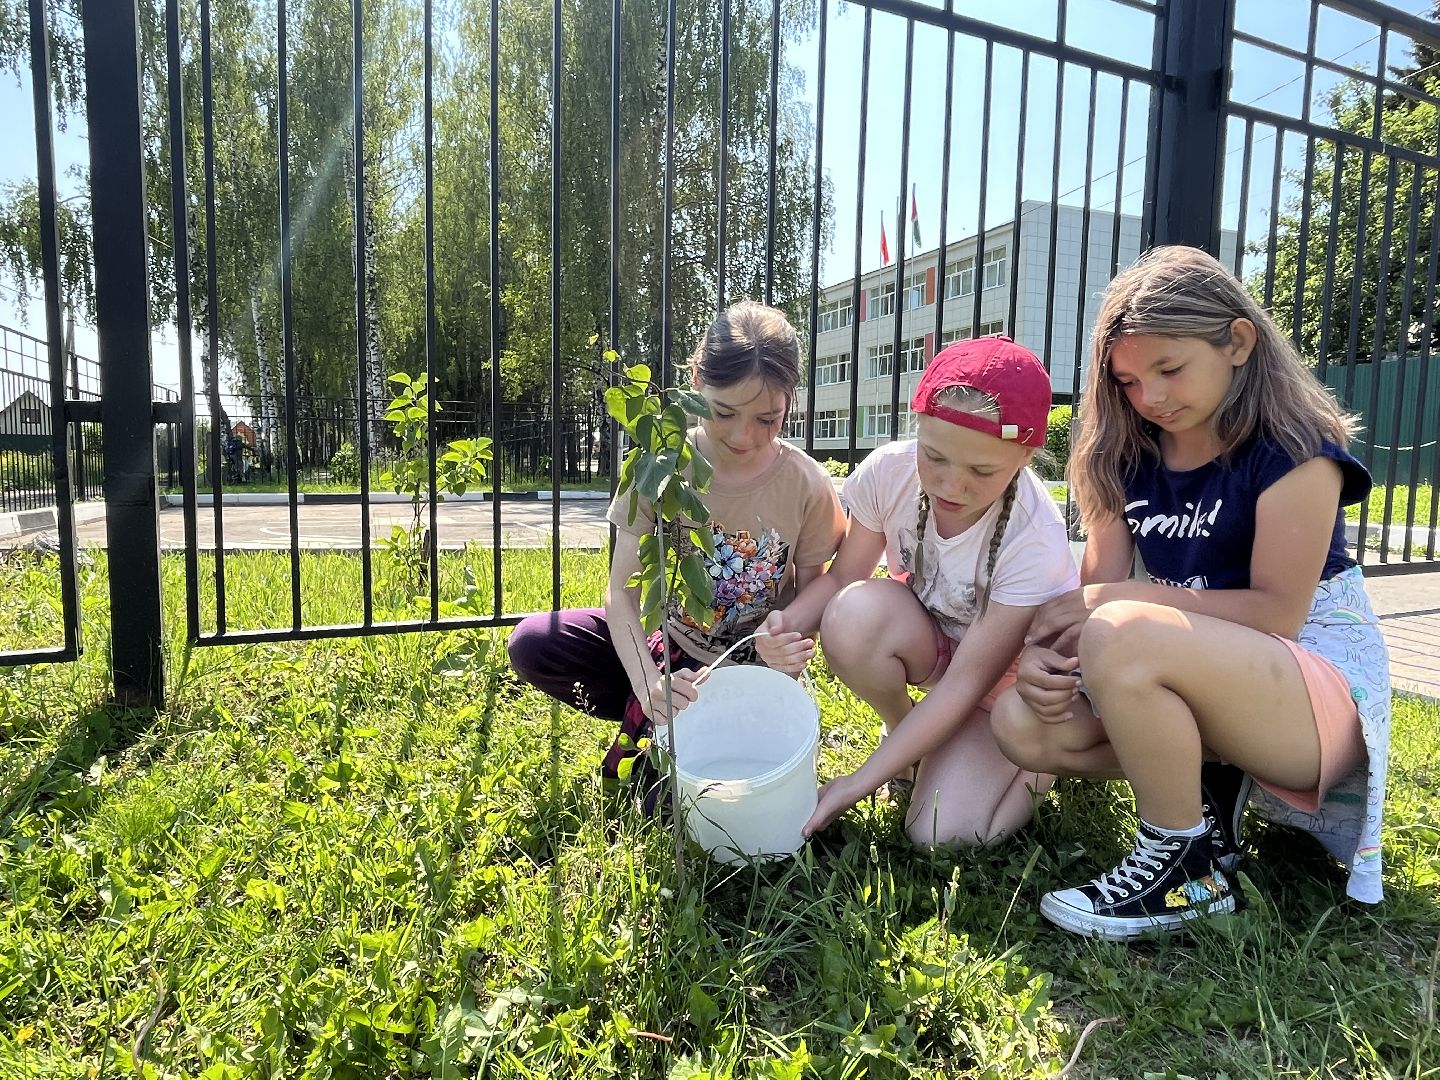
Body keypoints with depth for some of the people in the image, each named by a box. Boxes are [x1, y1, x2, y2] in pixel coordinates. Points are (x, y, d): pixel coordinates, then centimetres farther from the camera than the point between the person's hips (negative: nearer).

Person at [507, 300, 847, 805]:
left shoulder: (808, 487, -16)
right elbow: (622, 590, -18)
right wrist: (650, 685, -35)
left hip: (750, 668, -2)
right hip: (667, 650, 2)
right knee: (532, 645, -20)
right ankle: (650, 716, 0)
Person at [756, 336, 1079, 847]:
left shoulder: (1035, 541, -31)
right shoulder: (889, 470, -24)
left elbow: (966, 682, -28)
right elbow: (841, 577, -12)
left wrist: (857, 783, -29)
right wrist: (790, 624, -37)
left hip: (1005, 667, -3)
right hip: (930, 636, 3)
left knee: (944, 834, -20)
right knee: (855, 614, -33)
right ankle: (907, 730, -2)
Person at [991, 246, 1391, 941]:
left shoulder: (1294, 452, -13)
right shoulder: (1129, 456, 4)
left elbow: (1277, 612, -17)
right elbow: (1095, 587, -1)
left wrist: (1124, 598, -21)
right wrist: (1045, 652, -22)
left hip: (1322, 685, -6)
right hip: (1204, 676, 6)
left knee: (1122, 637, -36)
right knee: (1022, 723, -17)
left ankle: (1187, 869, -15)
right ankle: (1206, 777, 0)